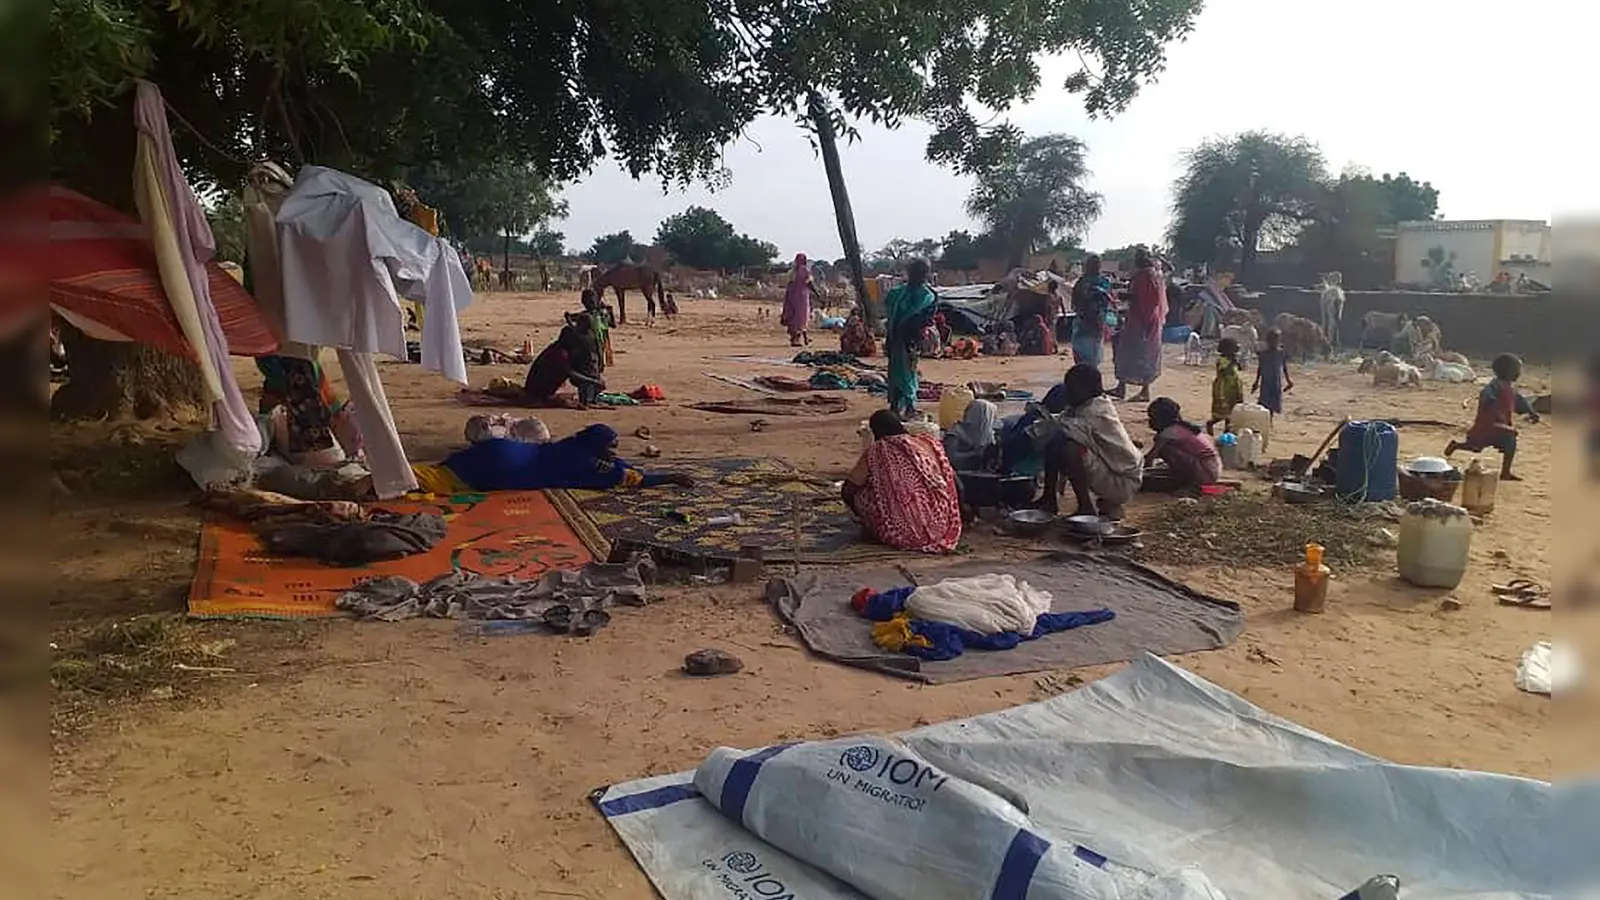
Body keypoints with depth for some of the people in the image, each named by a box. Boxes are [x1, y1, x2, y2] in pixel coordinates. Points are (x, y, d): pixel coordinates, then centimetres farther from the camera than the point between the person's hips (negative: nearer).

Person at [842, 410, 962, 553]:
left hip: (903, 531, -4)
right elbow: (948, 478, 15)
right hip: (941, 527, 4)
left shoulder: (876, 450, -1)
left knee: (859, 495, 12)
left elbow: (849, 488, 5)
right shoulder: (928, 442, 8)